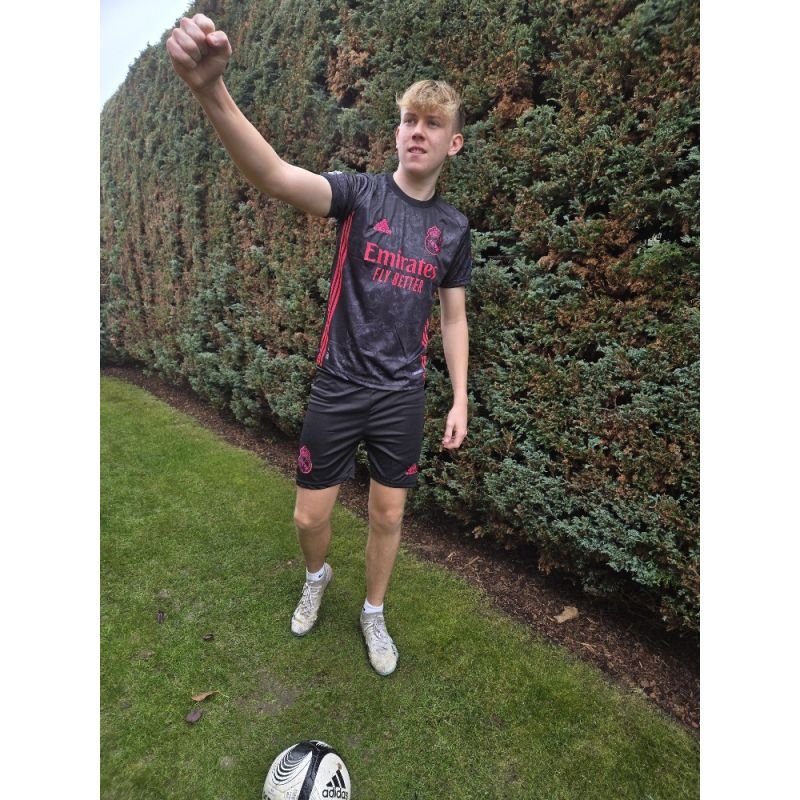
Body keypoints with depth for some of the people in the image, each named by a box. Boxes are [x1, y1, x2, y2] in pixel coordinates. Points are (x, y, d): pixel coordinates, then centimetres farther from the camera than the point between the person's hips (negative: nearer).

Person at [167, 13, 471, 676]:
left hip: (402, 394, 2)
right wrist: (211, 90, -43)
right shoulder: (361, 193, -5)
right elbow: (275, 176, -25)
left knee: (388, 514, 12)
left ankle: (374, 614, 39)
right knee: (310, 515, 8)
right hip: (338, 386, -1)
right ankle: (317, 576, 45)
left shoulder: (454, 228, 4)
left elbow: (454, 318, 8)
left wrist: (460, 399, 3)